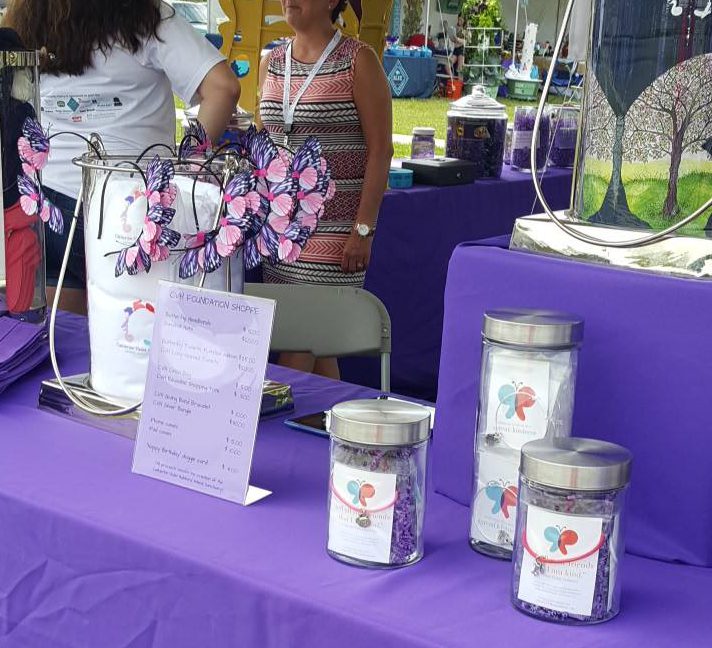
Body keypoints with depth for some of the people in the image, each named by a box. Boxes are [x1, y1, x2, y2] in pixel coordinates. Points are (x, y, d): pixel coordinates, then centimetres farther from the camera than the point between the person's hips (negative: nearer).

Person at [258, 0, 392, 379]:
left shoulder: (358, 61, -4)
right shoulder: (271, 63, 12)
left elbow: (380, 149, -8)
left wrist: (364, 230, -14)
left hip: (334, 229, -5)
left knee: (300, 349, -9)